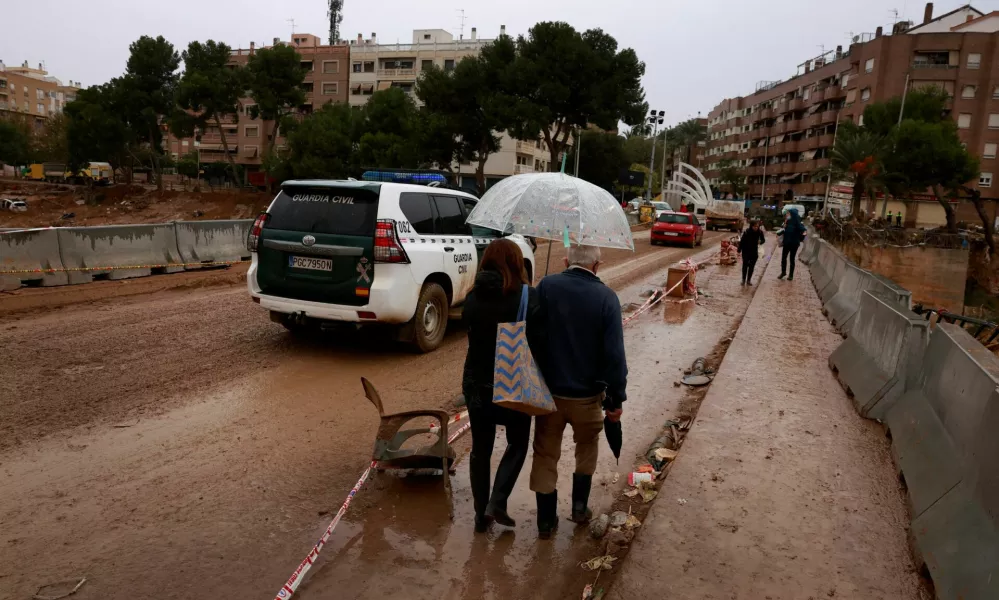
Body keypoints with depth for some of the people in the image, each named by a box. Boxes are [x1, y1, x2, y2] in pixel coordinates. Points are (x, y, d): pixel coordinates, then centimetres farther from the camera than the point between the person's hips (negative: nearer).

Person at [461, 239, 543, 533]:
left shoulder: (472, 298, -3)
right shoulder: (528, 297, -15)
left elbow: (475, 337, 2)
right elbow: (539, 344, -15)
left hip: (477, 385, 3)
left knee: (480, 449, 17)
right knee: (517, 443, 20)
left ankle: (481, 514, 25)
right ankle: (497, 502, 9)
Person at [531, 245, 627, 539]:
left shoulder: (546, 286, -8)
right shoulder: (606, 297, -13)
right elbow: (614, 355, -15)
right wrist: (616, 398, -5)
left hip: (548, 390, 1)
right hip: (587, 394, -1)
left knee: (545, 456, 15)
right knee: (587, 448, 26)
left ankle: (546, 521, 22)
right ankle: (579, 506, 32)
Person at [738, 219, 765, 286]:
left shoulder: (760, 232, -12)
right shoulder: (746, 232, -20)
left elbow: (762, 240, 1)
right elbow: (741, 241, -12)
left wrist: (760, 241, -23)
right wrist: (739, 250, -10)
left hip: (754, 251, 3)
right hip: (746, 251, -3)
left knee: (752, 266, 7)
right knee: (745, 265, -2)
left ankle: (749, 280, 17)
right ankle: (743, 280, 9)